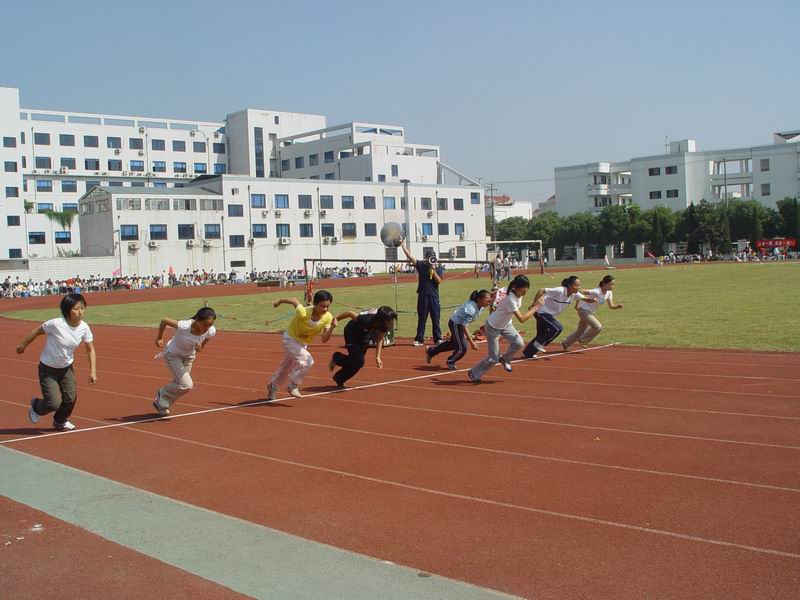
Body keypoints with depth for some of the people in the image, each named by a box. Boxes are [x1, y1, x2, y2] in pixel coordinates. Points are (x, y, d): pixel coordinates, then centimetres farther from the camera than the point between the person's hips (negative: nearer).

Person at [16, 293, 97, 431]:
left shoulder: (84, 328, -15)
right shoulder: (56, 324, -29)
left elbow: (90, 349, -1)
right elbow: (37, 331, -11)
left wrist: (93, 371, -7)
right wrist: (23, 345, 2)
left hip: (66, 368, 4)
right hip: (48, 369, -4)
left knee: (71, 398, -2)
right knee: (54, 403, -9)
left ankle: (60, 421, 32)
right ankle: (36, 406, 29)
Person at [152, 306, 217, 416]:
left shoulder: (211, 332, -25)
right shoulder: (184, 326, -39)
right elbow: (164, 320, -21)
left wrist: (199, 348, -23)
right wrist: (159, 338, -7)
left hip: (188, 357, 5)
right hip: (173, 355, -5)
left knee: (178, 384, 14)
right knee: (187, 385, -15)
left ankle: (160, 403, 39)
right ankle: (162, 394, 11)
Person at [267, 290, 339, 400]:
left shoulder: (328, 318, -25)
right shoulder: (304, 313, -38)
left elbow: (324, 340, -23)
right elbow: (295, 300, -19)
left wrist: (332, 328, -40)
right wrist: (279, 301, -1)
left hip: (302, 343, 6)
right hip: (290, 339, -6)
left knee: (287, 367, 23)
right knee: (308, 361, -23)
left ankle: (273, 386, 48)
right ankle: (293, 385, 0)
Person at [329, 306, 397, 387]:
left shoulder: (384, 326, -24)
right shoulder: (367, 321, -42)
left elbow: (379, 340, -6)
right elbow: (349, 313, -28)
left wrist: (378, 357, -13)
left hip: (364, 335, 6)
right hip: (352, 332, -6)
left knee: (358, 361, 12)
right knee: (359, 361, -17)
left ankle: (339, 378, 36)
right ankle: (336, 357, 10)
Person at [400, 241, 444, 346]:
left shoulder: (438, 268, 5)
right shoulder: (421, 265, 2)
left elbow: (439, 281, -6)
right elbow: (410, 256, -6)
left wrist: (433, 270, -15)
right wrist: (403, 246, -15)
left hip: (434, 295, 1)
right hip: (423, 295, -1)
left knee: (436, 318, 5)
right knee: (421, 318, 3)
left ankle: (438, 338, 12)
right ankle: (419, 339, 8)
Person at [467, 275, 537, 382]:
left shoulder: (519, 295, -10)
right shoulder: (510, 299, -36)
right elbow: (522, 319, -37)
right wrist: (536, 307, -31)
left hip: (506, 325, 8)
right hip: (493, 327, -8)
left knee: (518, 343, -16)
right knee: (494, 358, -3)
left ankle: (505, 359, 12)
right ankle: (474, 373, 19)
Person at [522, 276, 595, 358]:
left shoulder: (574, 294, -8)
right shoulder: (559, 291, -31)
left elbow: (585, 298, 3)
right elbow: (542, 290, -31)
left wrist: (592, 300, -19)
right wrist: (534, 304, -34)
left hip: (550, 315, 9)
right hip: (542, 312, -9)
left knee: (542, 335, 15)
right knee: (558, 328, -21)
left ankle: (527, 353, 29)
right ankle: (539, 343, -2)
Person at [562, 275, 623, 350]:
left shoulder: (608, 293, -4)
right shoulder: (596, 292, -28)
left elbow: (611, 306, -3)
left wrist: (618, 306, -23)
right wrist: (577, 304, -26)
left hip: (590, 313, 9)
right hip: (584, 310, -9)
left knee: (581, 330, 19)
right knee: (598, 327, -18)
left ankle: (565, 344, 36)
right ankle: (582, 340, 1)